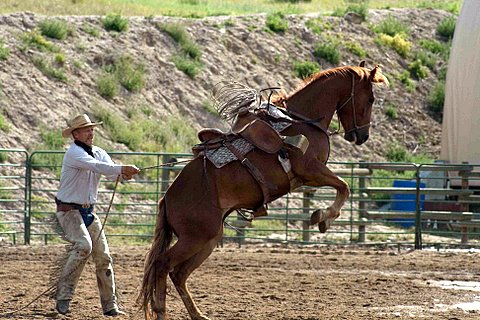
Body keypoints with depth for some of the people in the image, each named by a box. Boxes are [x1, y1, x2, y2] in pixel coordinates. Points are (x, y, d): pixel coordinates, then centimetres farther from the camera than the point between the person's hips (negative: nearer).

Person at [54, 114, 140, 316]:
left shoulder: (98, 153, 8)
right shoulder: (74, 153, -15)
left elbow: (113, 173, -7)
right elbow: (96, 166, -32)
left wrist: (125, 174, -30)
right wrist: (121, 169, -43)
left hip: (88, 212, 8)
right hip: (69, 210, -8)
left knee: (103, 256, 3)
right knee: (83, 245, -28)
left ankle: (109, 305, 9)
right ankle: (63, 295, -23)